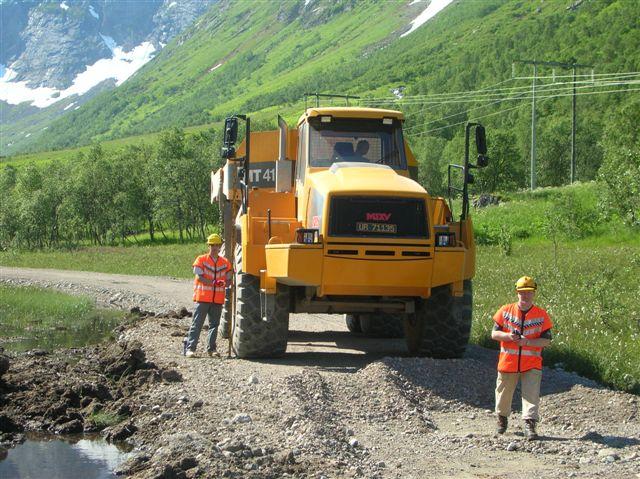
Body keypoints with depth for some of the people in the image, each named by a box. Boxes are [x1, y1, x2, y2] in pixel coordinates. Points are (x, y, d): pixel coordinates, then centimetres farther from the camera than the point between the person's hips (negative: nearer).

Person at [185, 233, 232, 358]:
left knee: (214, 324, 7)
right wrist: (213, 283, -21)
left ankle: (211, 349, 14)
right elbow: (199, 277, -9)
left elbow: (228, 279, 11)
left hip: (218, 299, 4)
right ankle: (190, 348, -6)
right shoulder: (201, 260, 1)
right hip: (203, 297, -4)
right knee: (197, 324, -6)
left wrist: (224, 283, -13)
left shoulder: (225, 263, 11)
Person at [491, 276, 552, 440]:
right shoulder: (506, 311, 2)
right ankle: (502, 418, 38)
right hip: (508, 362, 1)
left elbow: (547, 340, -2)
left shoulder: (541, 315, 0)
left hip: (532, 365, -1)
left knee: (531, 395, -13)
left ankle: (530, 425, -17)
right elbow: (494, 333, 3)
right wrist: (508, 336, -18)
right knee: (504, 393, 14)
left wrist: (527, 342, -18)